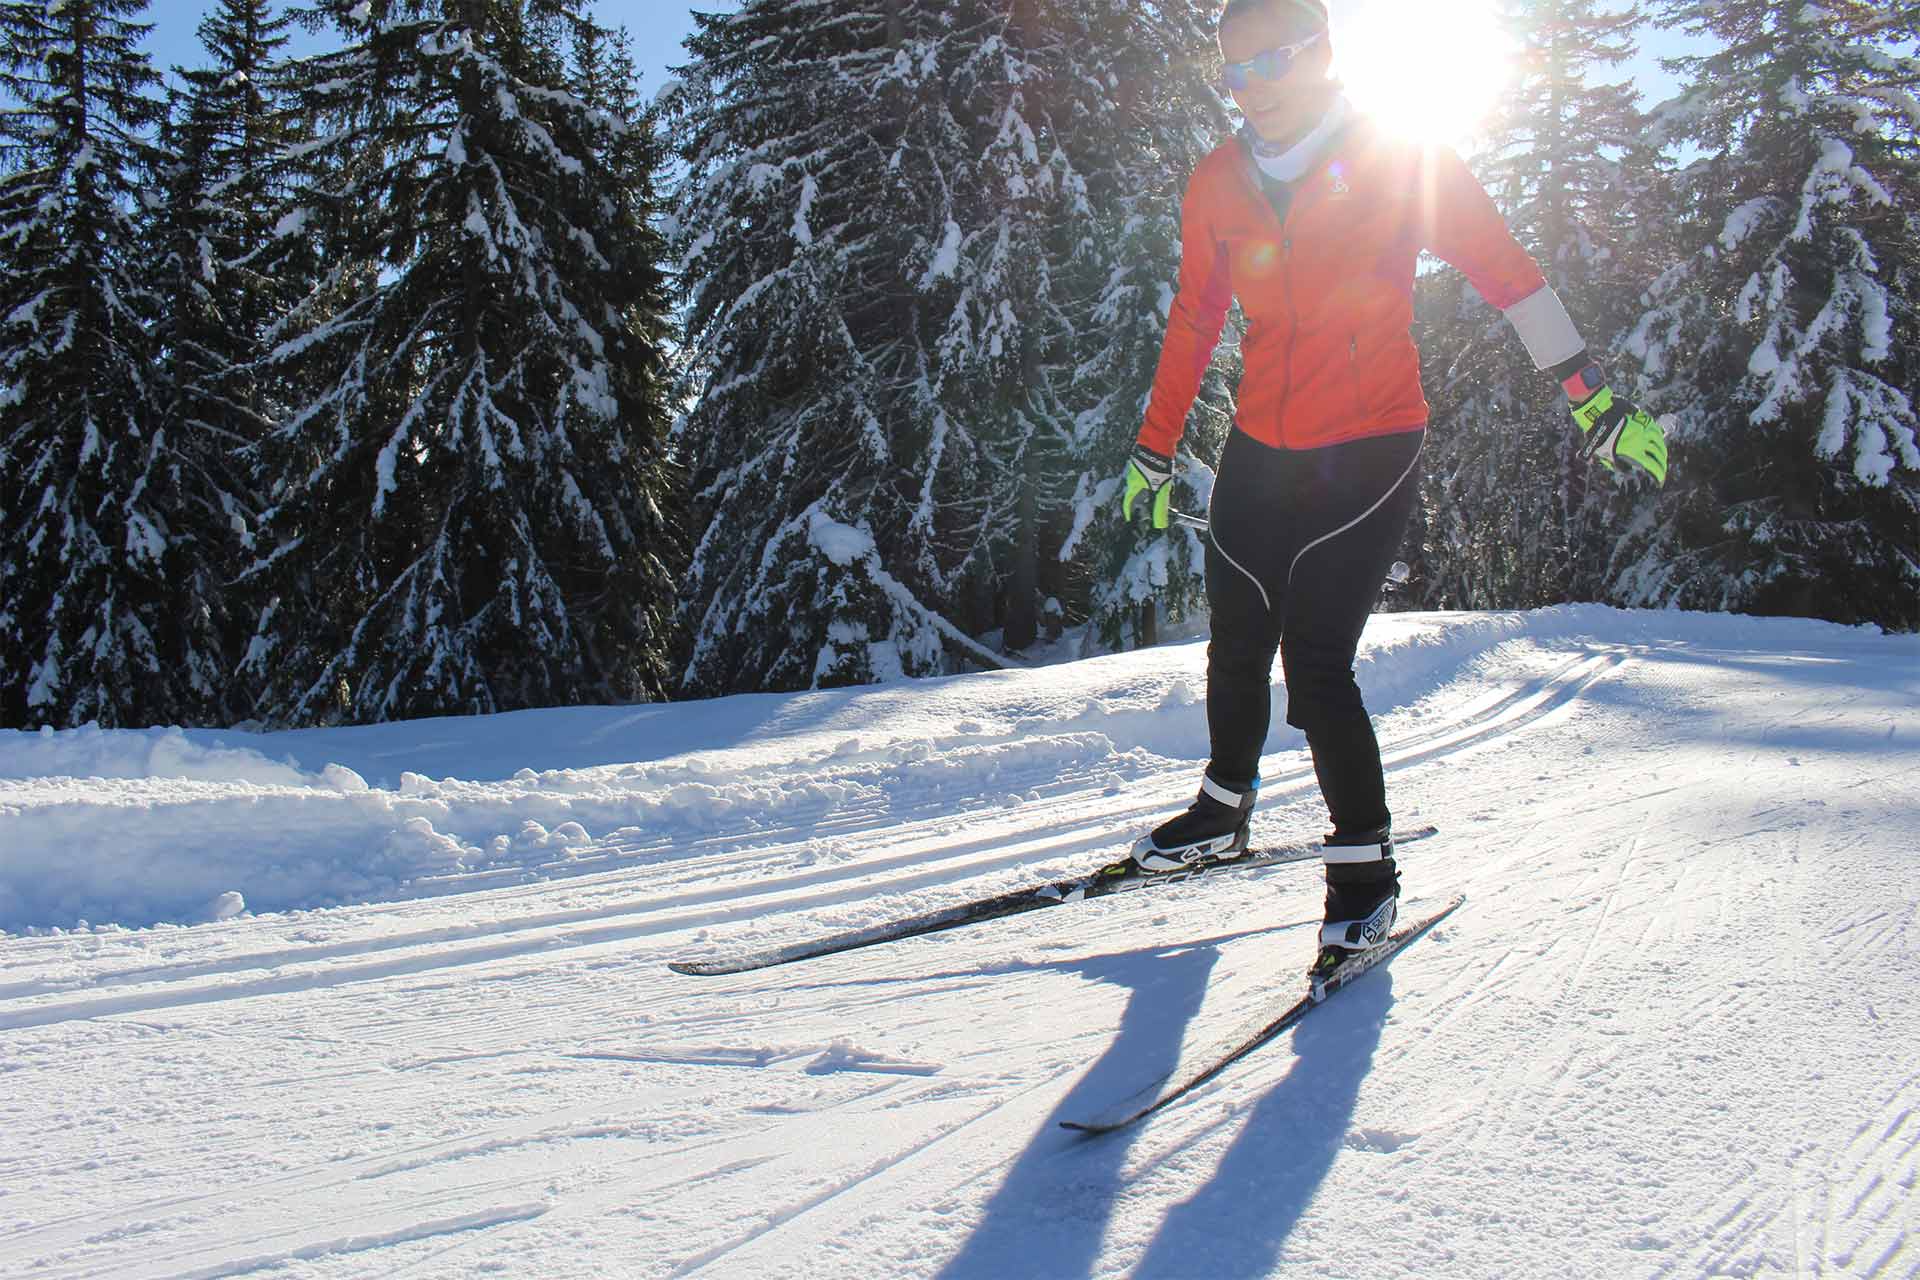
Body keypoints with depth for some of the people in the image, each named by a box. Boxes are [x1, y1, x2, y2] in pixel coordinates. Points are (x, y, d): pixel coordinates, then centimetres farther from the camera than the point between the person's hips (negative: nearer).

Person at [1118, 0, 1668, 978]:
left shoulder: (1400, 159, -7)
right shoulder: (1217, 185, 3)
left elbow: (1507, 273, -5)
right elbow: (1192, 326, 12)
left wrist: (1595, 399, -9)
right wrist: (1154, 451, 16)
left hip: (1369, 450, -4)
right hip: (1260, 453, 4)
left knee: (1315, 665, -12)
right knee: (1237, 648, 11)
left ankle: (1367, 868, 5)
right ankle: (1224, 811, 36)